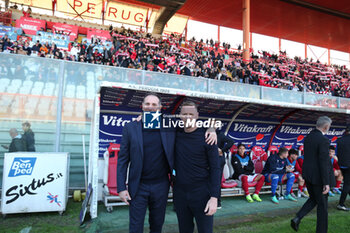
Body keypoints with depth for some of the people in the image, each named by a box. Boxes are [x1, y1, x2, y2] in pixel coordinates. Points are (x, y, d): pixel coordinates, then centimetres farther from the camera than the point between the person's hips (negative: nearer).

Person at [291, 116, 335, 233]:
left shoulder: (308, 137, 5)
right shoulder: (323, 140, -20)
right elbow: (324, 163, -22)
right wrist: (326, 183, -19)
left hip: (307, 175, 8)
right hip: (318, 176, -8)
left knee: (313, 199, 22)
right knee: (322, 205, 10)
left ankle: (297, 218, 9)